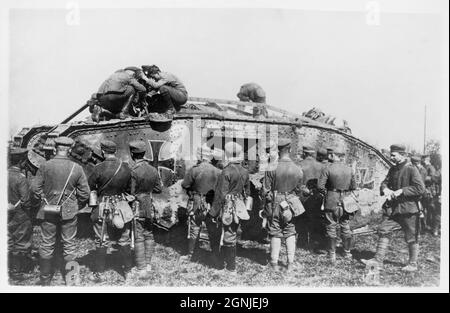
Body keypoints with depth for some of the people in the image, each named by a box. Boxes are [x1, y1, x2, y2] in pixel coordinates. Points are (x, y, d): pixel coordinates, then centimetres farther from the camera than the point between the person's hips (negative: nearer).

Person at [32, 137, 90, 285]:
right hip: (69, 211, -1)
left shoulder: (45, 166, -8)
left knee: (47, 244, 14)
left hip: (48, 211, 1)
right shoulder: (77, 168, -10)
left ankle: (45, 279, 28)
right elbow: (85, 193, -6)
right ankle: (70, 279, 19)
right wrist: (78, 206, 11)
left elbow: (35, 187, -3)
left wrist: (44, 199, 14)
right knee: (69, 244, 11)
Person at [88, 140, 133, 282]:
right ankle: (127, 271, 24)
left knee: (101, 242, 11)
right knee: (124, 240, 14)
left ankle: (99, 274, 21)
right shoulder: (126, 167, -4)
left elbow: (89, 187, -7)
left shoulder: (99, 168, -16)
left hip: (103, 208, -3)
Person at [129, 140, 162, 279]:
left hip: (137, 207, -6)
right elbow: (158, 189, 8)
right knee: (149, 235, 15)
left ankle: (142, 269, 7)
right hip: (149, 206, 6)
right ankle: (148, 264, 24)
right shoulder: (153, 170, 1)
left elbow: (131, 192, -16)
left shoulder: (133, 171, -18)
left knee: (138, 238, 2)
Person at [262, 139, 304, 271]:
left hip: (274, 205, -2)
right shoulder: (298, 169, -6)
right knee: (290, 233, 15)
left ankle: (274, 263, 17)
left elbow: (266, 190, -11)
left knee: (275, 234, 9)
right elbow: (298, 189, 5)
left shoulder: (272, 169, -14)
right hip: (291, 204, 2)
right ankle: (290, 263, 20)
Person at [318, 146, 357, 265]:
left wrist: (326, 193, 4)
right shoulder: (349, 169, 1)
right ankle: (347, 253, 27)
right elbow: (354, 187, 8)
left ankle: (332, 255, 8)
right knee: (346, 227, 16)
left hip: (332, 201, -4)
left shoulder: (328, 169, -12)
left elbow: (320, 186, -14)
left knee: (331, 228, 4)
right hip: (346, 201, 4)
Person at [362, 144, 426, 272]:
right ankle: (378, 259, 11)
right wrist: (385, 189, -7)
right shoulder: (393, 169, 10)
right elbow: (385, 182, 15)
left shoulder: (411, 169, -12)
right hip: (392, 207, 7)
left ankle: (413, 264, 23)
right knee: (384, 231, 4)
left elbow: (420, 188, -18)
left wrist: (401, 191, -20)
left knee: (411, 238, 8)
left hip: (408, 208, -6)